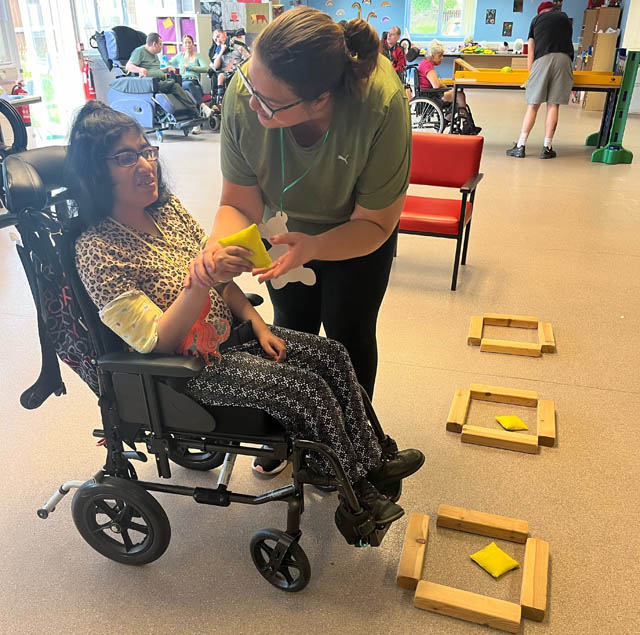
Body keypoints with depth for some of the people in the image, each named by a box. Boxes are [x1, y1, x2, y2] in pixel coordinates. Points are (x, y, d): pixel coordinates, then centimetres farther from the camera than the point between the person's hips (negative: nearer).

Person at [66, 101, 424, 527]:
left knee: (331, 356, -2)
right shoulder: (97, 251, -22)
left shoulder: (167, 205, 0)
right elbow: (156, 341, -25)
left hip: (228, 332, 8)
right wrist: (202, 280, -37)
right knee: (308, 389, -16)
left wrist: (257, 323, 0)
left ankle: (370, 463, 12)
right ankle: (356, 491, 7)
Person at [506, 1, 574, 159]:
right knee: (553, 105, 0)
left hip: (542, 59, -1)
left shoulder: (536, 19, 23)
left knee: (533, 105, -1)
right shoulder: (564, 17, 28)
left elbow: (530, 52, 18)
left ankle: (520, 146, -3)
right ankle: (547, 148, 1)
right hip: (564, 58, 1)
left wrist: (530, 72, 23)